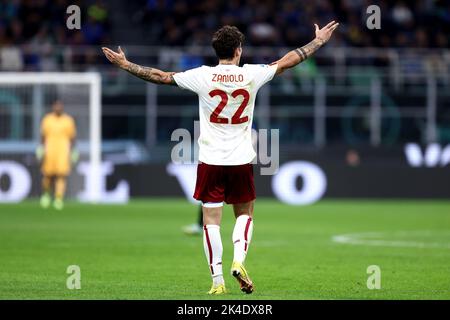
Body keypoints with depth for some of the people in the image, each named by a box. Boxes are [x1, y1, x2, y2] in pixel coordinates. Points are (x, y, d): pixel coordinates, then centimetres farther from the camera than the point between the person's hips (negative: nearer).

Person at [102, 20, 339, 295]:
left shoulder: (203, 76, -6)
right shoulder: (251, 75, -4)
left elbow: (161, 76, 1)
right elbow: (288, 61, 8)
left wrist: (126, 65, 13)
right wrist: (319, 41, 21)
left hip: (211, 160, -1)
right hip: (241, 160, 1)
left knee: (211, 218, 2)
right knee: (245, 213, 18)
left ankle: (218, 279, -2)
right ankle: (239, 260, -5)